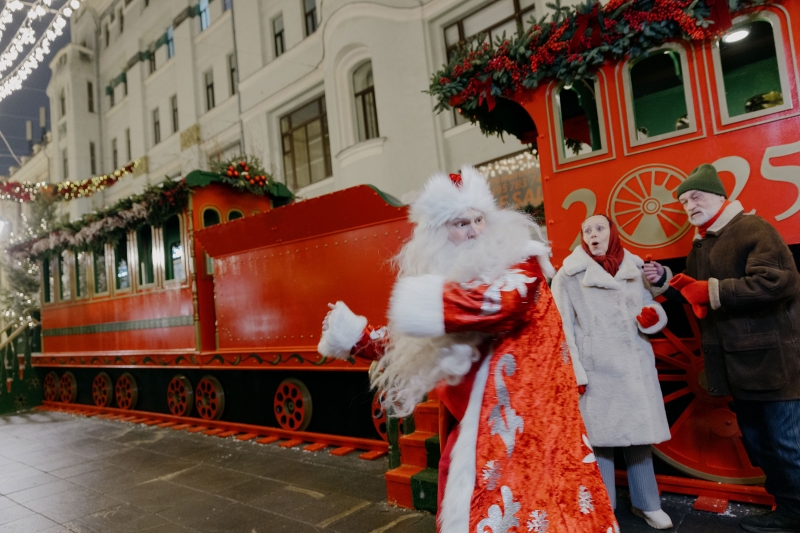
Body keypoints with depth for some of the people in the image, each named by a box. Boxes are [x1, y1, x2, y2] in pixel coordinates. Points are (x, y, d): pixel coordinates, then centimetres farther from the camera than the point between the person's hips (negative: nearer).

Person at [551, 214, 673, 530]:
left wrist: (654, 315, -7)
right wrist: (572, 371, -12)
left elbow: (649, 309, 17)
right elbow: (562, 327, -7)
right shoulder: (569, 276, -3)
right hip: (596, 371, -4)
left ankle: (646, 504, 31)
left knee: (640, 437, 13)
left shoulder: (633, 270, 10)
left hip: (636, 367, 4)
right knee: (599, 440, 3)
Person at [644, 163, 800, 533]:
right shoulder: (700, 244, 14)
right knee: (758, 442, 18)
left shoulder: (752, 228, -13)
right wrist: (667, 282, 3)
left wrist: (712, 290, -23)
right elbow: (696, 296, 20)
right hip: (736, 365, 9)